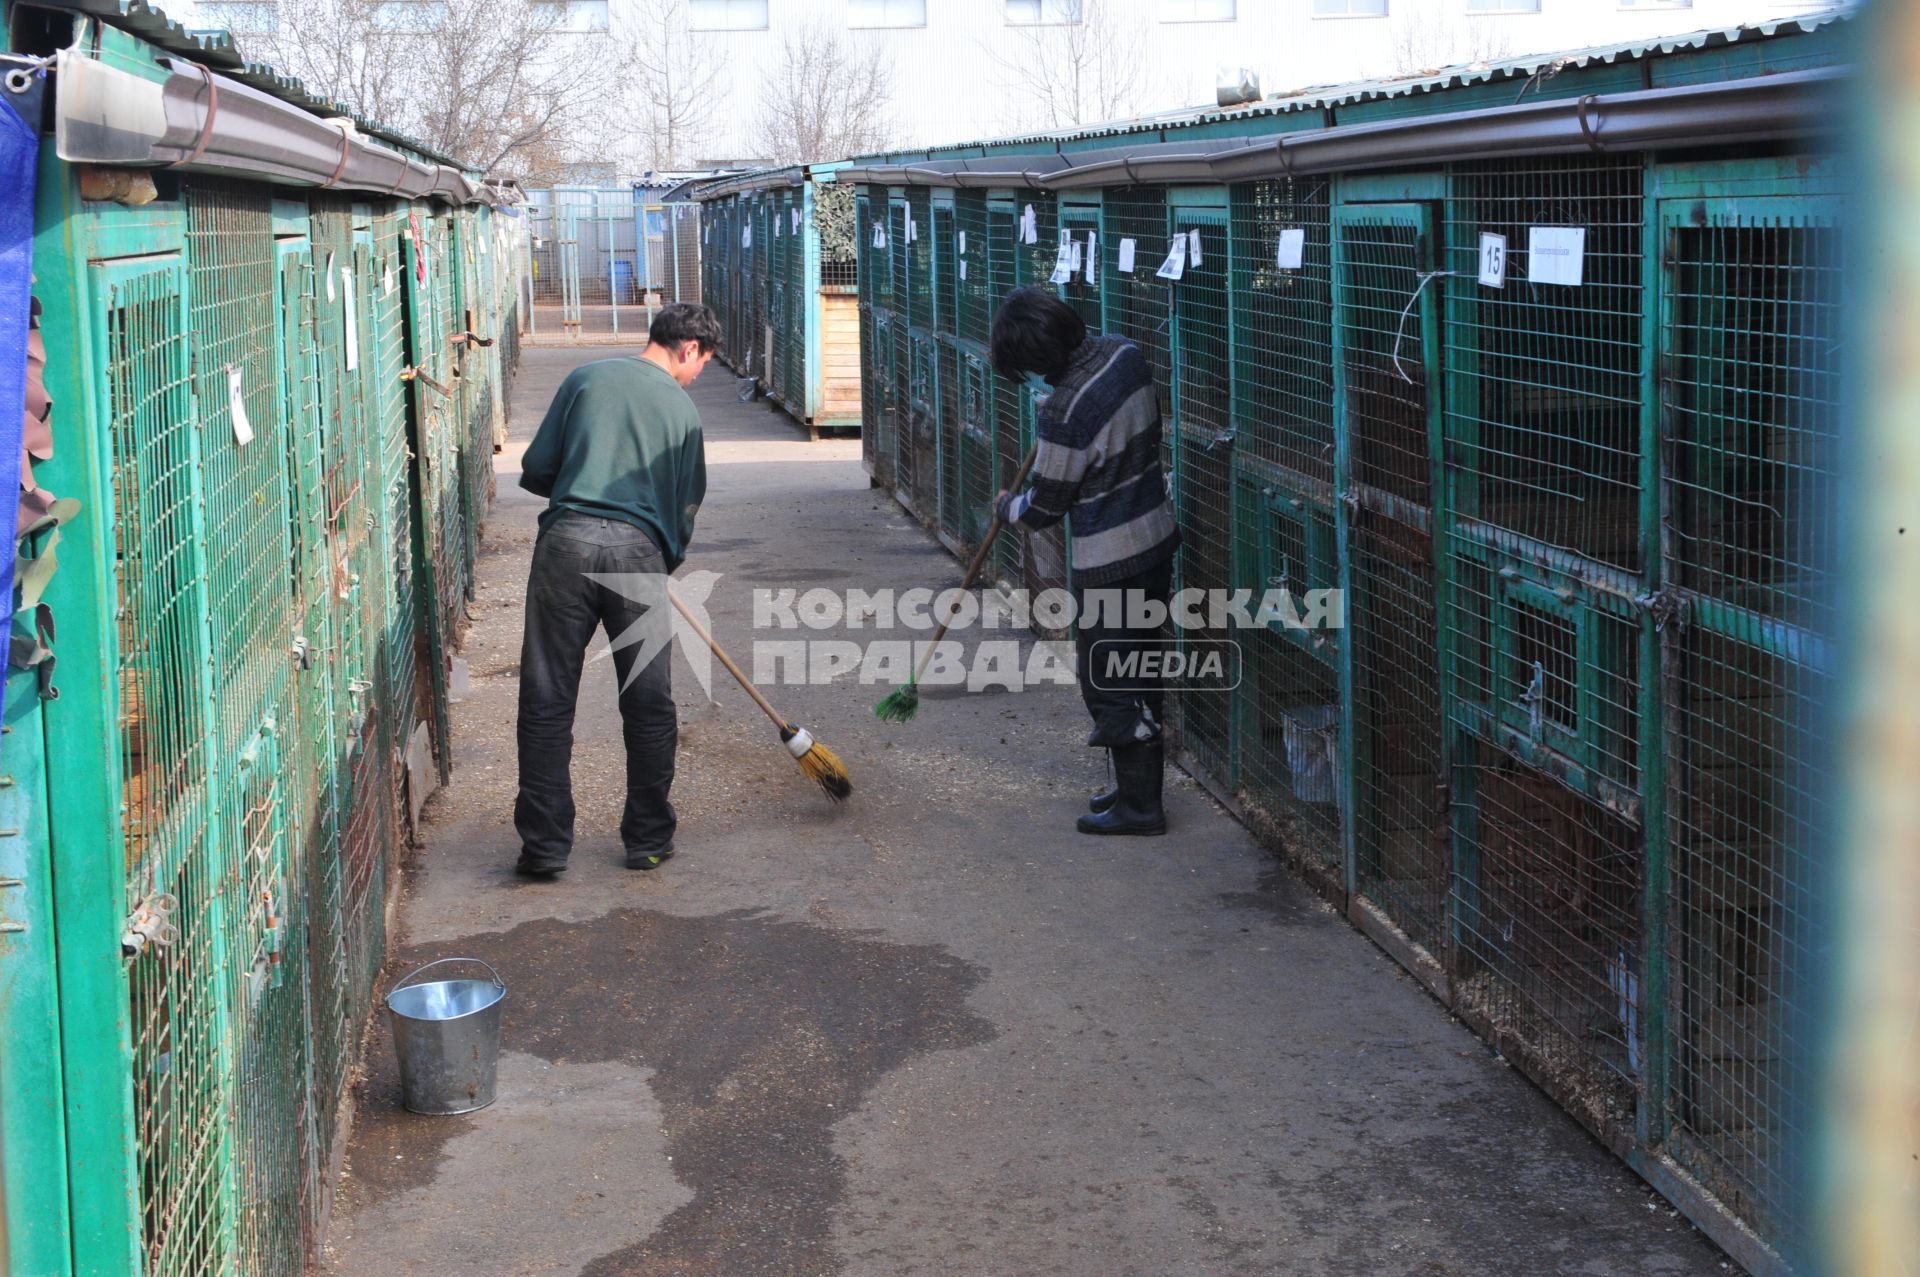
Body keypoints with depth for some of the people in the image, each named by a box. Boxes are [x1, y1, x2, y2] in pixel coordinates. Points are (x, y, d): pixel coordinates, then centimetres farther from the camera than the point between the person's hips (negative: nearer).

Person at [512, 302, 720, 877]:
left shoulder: (586, 378, 11)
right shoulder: (682, 408, 12)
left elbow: (537, 470, 11)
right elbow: (687, 505, 16)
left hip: (567, 541, 0)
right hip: (639, 550, 0)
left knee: (547, 701, 6)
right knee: (650, 705, 11)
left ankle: (544, 845, 7)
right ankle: (649, 839, 19)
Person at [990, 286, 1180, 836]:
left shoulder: (1066, 413, -26)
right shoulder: (1125, 353, -3)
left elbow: (1045, 510, -13)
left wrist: (1008, 508, 8)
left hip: (1110, 563, -9)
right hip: (1158, 538, 9)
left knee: (1109, 683, 3)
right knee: (1140, 671, 19)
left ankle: (1138, 804, 10)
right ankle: (1140, 784, 30)